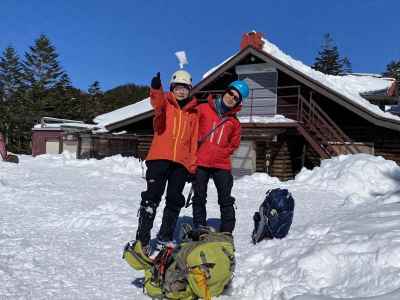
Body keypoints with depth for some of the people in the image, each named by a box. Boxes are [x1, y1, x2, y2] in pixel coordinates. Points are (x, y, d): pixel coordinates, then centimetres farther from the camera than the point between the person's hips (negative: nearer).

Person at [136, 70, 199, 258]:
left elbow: (193, 141, 15)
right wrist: (156, 89, -40)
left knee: (175, 200, 7)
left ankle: (165, 238, 20)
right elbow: (157, 103, -18)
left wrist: (192, 166, 9)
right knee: (152, 197, -7)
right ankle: (142, 240, -3)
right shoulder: (165, 103, 9)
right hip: (160, 157, -3)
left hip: (181, 162, 4)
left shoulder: (193, 113, 17)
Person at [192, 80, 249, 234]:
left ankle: (227, 232, 13)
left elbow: (234, 144, 15)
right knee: (199, 198, 9)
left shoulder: (234, 121, 9)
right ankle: (199, 229, 21)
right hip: (200, 162, -1)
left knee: (226, 199, 2)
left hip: (222, 164, 1)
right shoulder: (203, 109, 2)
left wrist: (222, 153, 1)